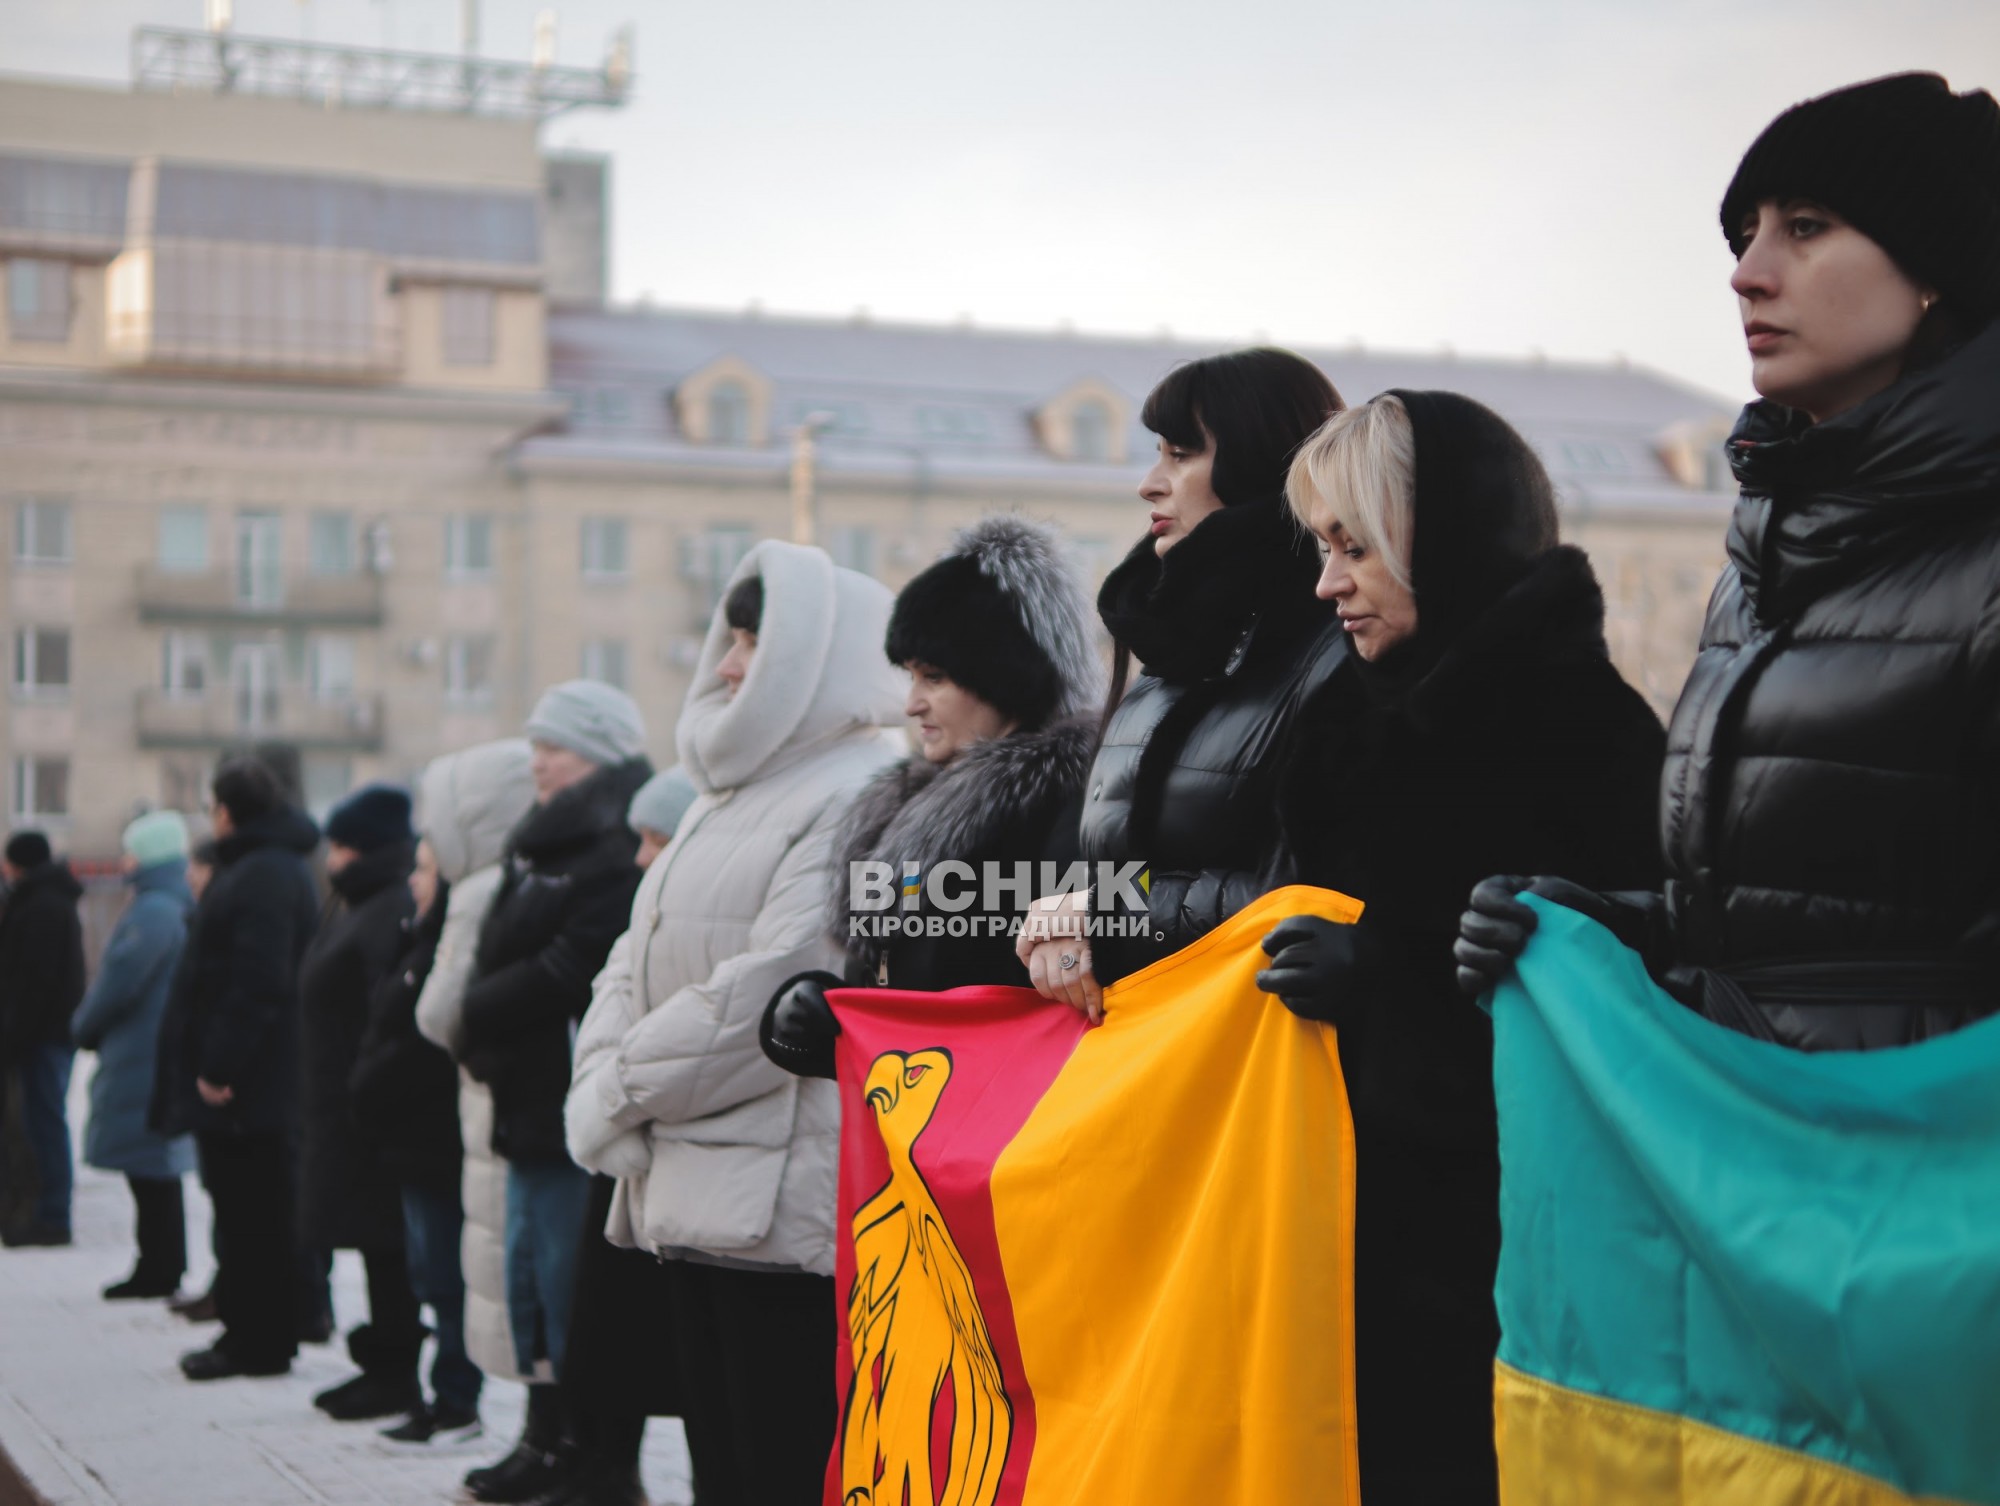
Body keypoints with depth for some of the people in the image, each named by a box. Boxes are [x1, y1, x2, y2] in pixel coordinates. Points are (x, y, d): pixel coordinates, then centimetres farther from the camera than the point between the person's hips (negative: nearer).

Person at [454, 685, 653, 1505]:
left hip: (575, 1104, -10)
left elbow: (564, 975, -20)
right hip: (531, 1099, 10)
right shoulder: (544, 844, 17)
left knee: (566, 1283, -4)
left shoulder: (618, 854, -16)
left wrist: (478, 1015, -6)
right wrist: (483, 1022, -2)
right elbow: (496, 951, 16)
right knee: (530, 1279, 15)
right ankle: (547, 1440, 23)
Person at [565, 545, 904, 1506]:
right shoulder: (726, 801, 22)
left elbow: (774, 994, -19)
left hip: (785, 1205, -10)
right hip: (694, 1201, 10)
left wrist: (621, 1088, -8)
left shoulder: (862, 799, -11)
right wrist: (603, 1089, -1)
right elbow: (633, 967, 19)